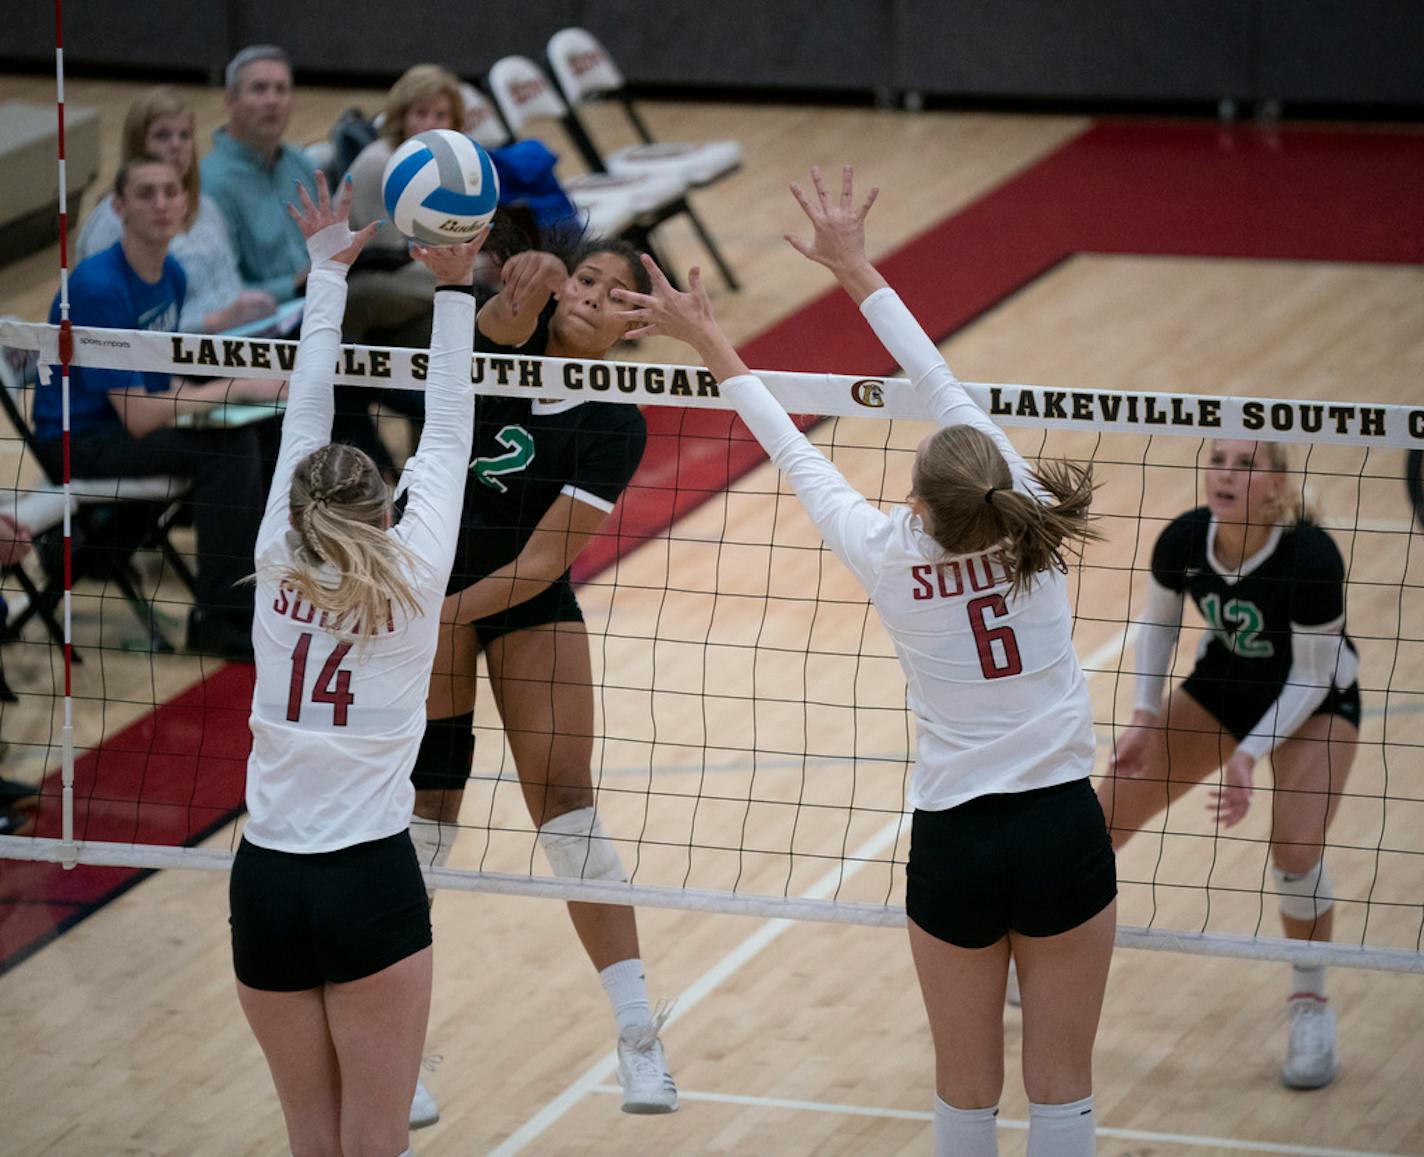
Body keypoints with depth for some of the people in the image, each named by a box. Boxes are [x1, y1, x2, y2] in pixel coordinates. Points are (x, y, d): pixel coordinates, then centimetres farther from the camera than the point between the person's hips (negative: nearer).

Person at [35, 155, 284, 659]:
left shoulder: (172, 276, 4)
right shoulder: (100, 286, -23)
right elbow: (137, 415, -26)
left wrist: (193, 392, -6)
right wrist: (236, 388, -22)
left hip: (133, 421, 8)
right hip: (77, 439, -8)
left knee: (243, 439, -14)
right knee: (224, 450, -25)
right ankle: (217, 619, -17)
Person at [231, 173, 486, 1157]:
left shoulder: (279, 571, 3)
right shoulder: (413, 579, -3)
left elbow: (304, 419, 12)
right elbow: (446, 439, 5)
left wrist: (328, 271, 20)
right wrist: (454, 291, 11)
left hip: (265, 884, 3)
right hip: (371, 883, -3)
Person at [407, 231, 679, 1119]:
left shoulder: (614, 427, -14)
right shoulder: (503, 341, -9)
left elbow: (542, 561, -20)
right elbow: (502, 323, -36)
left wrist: (441, 618, -29)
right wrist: (522, 292, -58)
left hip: (528, 604, -1)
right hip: (429, 578, 1)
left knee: (565, 803, -6)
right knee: (427, 807, -3)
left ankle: (639, 1039, -3)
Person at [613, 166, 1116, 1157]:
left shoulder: (890, 556, -10)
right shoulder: (1029, 527, -8)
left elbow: (797, 458, 3)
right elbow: (945, 388, 1)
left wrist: (712, 344, 16)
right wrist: (857, 267, 10)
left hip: (956, 843, -1)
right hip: (1065, 830, 1)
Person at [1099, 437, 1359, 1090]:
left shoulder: (1310, 558, -34)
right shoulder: (1184, 540, -22)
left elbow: (1310, 677, -24)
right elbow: (1158, 620, -1)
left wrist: (1249, 755, -31)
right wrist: (1146, 714, -11)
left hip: (1316, 702, -4)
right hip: (1222, 686, 5)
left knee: (1296, 850, -23)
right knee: (1110, 809, 0)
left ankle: (1311, 1006, 2)